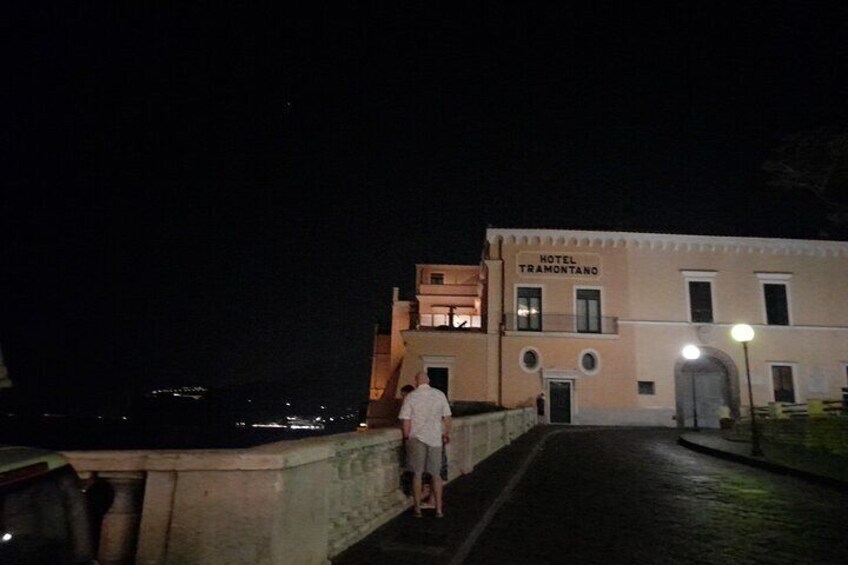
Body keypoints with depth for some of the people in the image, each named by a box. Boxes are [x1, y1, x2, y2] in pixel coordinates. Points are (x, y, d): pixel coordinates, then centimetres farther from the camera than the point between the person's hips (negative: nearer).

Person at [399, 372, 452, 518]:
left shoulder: (410, 397, -7)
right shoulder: (440, 395, -2)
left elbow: (405, 421, -9)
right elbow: (447, 417, 4)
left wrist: (407, 438, 4)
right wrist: (447, 434, 18)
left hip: (416, 438, -1)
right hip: (435, 438, 1)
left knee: (417, 474, 10)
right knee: (436, 475, 11)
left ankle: (417, 508, 17)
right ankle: (439, 509, 16)